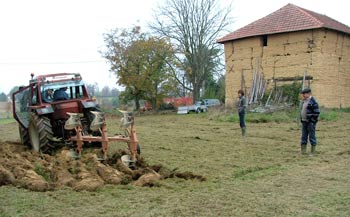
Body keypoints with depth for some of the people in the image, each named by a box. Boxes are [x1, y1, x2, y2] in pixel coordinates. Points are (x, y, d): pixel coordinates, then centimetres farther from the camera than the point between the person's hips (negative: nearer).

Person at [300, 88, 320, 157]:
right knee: (304, 137, 9)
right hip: (304, 122, 8)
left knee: (312, 137, -1)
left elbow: (317, 112, -15)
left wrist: (313, 122, -16)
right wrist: (301, 120, 15)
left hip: (310, 122, -8)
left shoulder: (313, 101, -13)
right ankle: (303, 151, 14)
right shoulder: (304, 101, 13)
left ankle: (312, 152, 6)